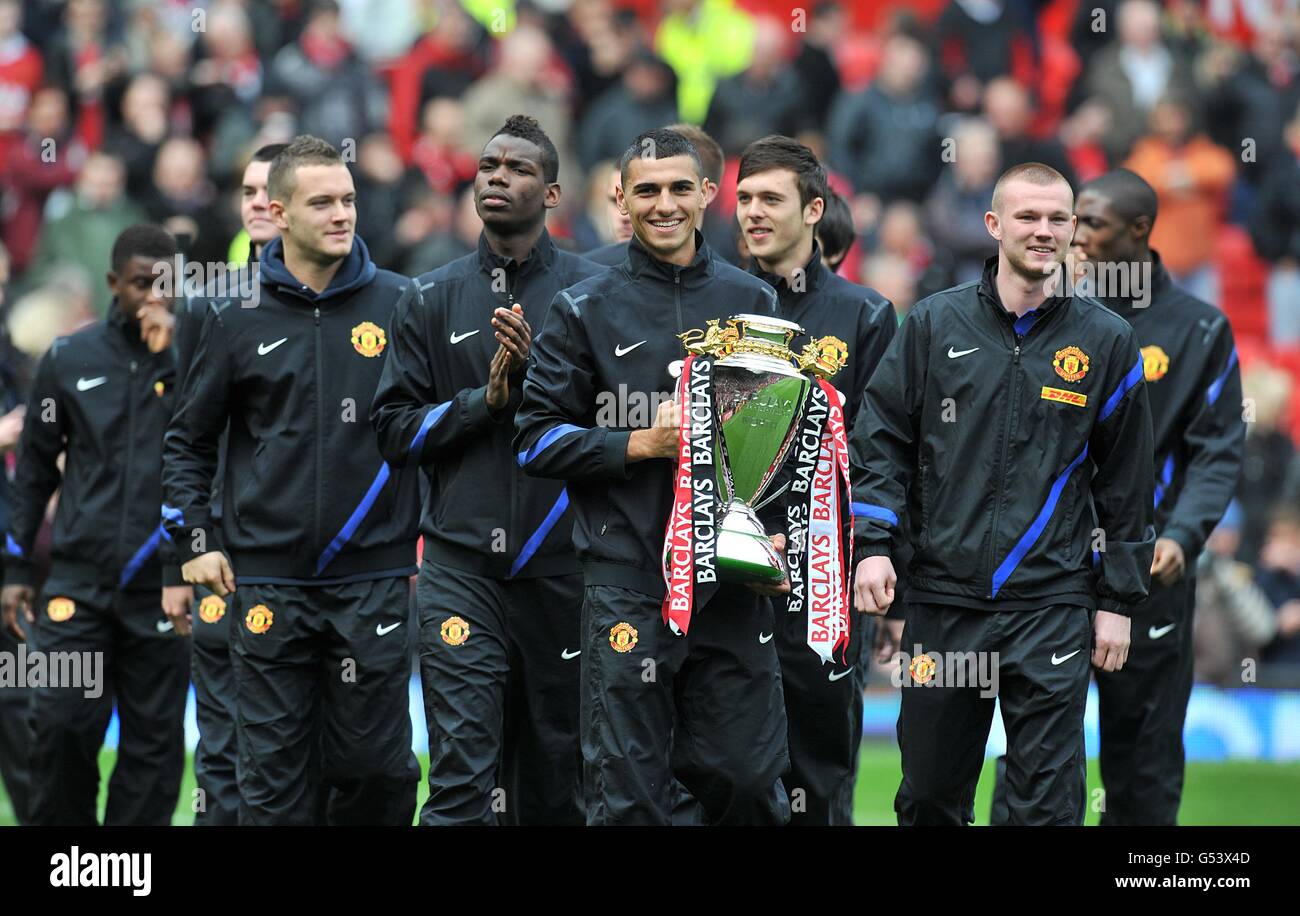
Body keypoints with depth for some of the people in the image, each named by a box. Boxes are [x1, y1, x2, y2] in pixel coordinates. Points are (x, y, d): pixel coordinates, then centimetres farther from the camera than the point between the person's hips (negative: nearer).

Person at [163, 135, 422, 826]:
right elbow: (189, 438, 13)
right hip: (267, 584, 0)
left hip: (374, 579, 0)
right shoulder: (238, 317, 6)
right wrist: (194, 539, 4)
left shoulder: (399, 304, 4)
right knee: (273, 775, 1)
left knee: (374, 768, 1)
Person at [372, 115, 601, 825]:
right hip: (461, 563, 0)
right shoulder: (434, 300, 10)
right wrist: (486, 399, -6)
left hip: (562, 567, 0)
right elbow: (394, 429, 7)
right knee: (461, 773, -10)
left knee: (556, 772, 8)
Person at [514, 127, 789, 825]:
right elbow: (537, 440, 1)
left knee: (748, 782, 1)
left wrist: (781, 529, 3)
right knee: (628, 796, -1)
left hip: (733, 579, 2)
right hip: (628, 580, -2)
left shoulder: (751, 302, 12)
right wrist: (641, 443, -12)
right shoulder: (585, 310, 5)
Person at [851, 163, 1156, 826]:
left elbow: (1126, 480, 8)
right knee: (928, 794, 9)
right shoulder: (934, 324, 6)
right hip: (941, 599, 1)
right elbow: (880, 438, 8)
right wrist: (873, 543, -4)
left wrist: (1118, 600, 6)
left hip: (1052, 609, -1)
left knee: (1046, 802, -5)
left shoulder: (1105, 341, 4)